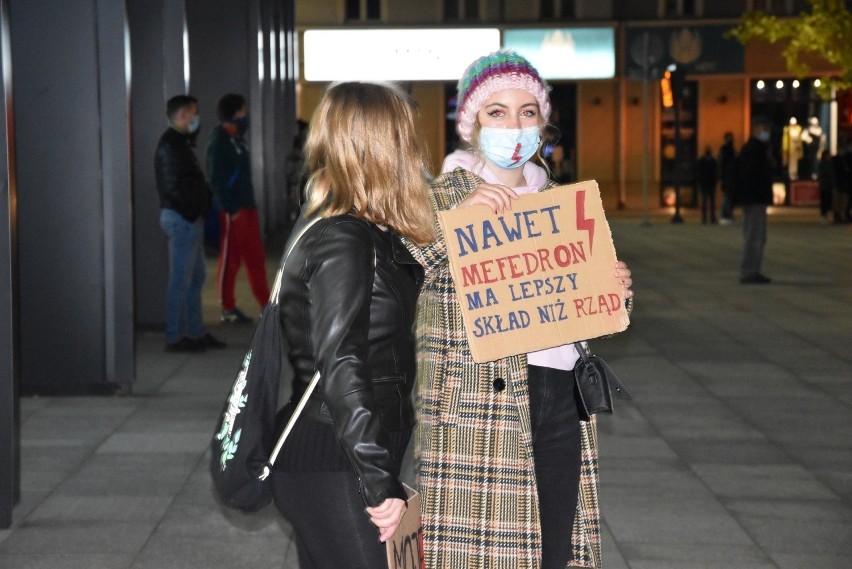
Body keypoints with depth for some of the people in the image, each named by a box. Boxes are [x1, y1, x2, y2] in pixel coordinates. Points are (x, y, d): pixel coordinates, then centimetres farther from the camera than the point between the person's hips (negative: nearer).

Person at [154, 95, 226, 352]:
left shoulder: (179, 143, 17)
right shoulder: (170, 145, -15)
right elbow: (174, 187, -22)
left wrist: (202, 205, 8)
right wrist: (191, 210, -15)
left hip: (189, 218, 11)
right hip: (181, 218, -11)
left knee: (196, 278, 15)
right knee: (181, 280, -5)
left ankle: (196, 333, 22)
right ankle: (175, 337, 0)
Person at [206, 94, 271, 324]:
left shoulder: (237, 139, 14)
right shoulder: (219, 141, -13)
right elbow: (216, 178, -18)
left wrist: (249, 203, 13)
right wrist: (230, 209, -20)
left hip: (246, 206, 9)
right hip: (232, 210, -9)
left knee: (256, 256, 11)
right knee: (230, 258, 0)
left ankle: (266, 303, 17)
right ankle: (228, 308, 8)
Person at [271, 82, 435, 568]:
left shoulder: (367, 234, 10)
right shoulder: (342, 242, -18)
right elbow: (342, 368, -24)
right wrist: (381, 485, -24)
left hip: (336, 458, 10)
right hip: (333, 469, -10)